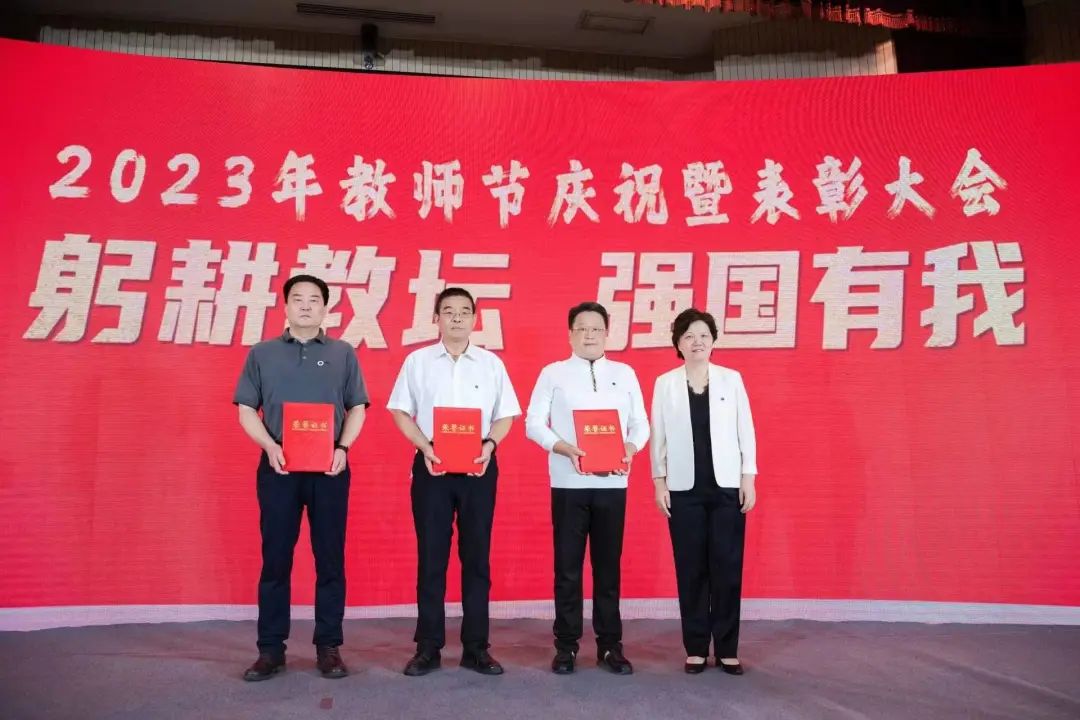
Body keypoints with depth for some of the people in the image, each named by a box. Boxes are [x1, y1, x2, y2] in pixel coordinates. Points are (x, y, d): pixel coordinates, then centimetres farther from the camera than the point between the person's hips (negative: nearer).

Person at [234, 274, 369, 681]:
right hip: (278, 467, 0)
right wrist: (270, 446, -10)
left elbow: (357, 408, 7)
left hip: (329, 468, 0)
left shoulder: (343, 354, 8)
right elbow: (247, 409, 6)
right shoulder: (263, 354, 9)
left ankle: (329, 647, 14)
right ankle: (271, 649, 16)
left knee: (330, 559, 4)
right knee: (275, 559, 5)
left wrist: (343, 448, -9)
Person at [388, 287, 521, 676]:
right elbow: (401, 412, 4)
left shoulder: (491, 363, 6)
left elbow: (505, 416, 7)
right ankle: (428, 647, 16)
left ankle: (476, 647, 17)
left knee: (476, 557, 6)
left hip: (479, 468, 1)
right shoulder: (418, 361, 5)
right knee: (431, 557, 5)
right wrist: (424, 447, -11)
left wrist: (489, 444, -12)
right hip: (431, 466, 0)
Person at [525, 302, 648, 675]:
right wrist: (566, 450, -16)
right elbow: (534, 424, -2)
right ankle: (566, 645, 17)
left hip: (612, 483, 2)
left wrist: (629, 449, -12)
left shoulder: (625, 373, 9)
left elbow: (640, 424, 8)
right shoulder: (553, 373, 3)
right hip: (569, 483, -1)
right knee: (568, 566, 5)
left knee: (608, 565, 9)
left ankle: (610, 646, 20)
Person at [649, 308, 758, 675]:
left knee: (728, 568, 3)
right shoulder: (665, 383, 3)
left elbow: (746, 431, 4)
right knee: (691, 569, 5)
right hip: (685, 489, 0)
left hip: (727, 486, 0)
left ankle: (727, 649, 15)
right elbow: (658, 436, 3)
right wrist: (659, 482, -1)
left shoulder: (731, 379, 4)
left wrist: (748, 479, -1)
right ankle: (695, 648, 16)